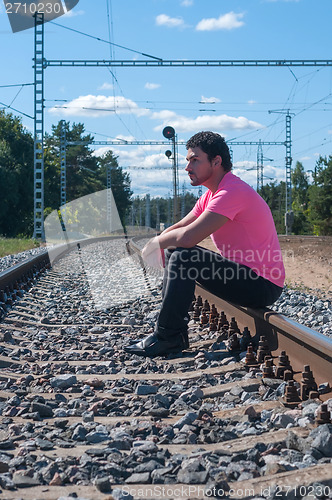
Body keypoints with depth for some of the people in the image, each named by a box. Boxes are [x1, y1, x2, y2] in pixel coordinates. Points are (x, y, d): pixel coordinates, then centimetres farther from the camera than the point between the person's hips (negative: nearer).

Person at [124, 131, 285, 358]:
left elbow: (188, 237, -29)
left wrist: (155, 243, -10)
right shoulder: (210, 195, 12)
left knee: (182, 257, -21)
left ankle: (167, 337, -11)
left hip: (263, 285, -10)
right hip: (244, 275, 10)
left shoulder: (232, 192, -22)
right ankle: (175, 333, 10)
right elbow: (177, 228, 16)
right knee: (172, 252, 12)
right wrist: (158, 245, -6)